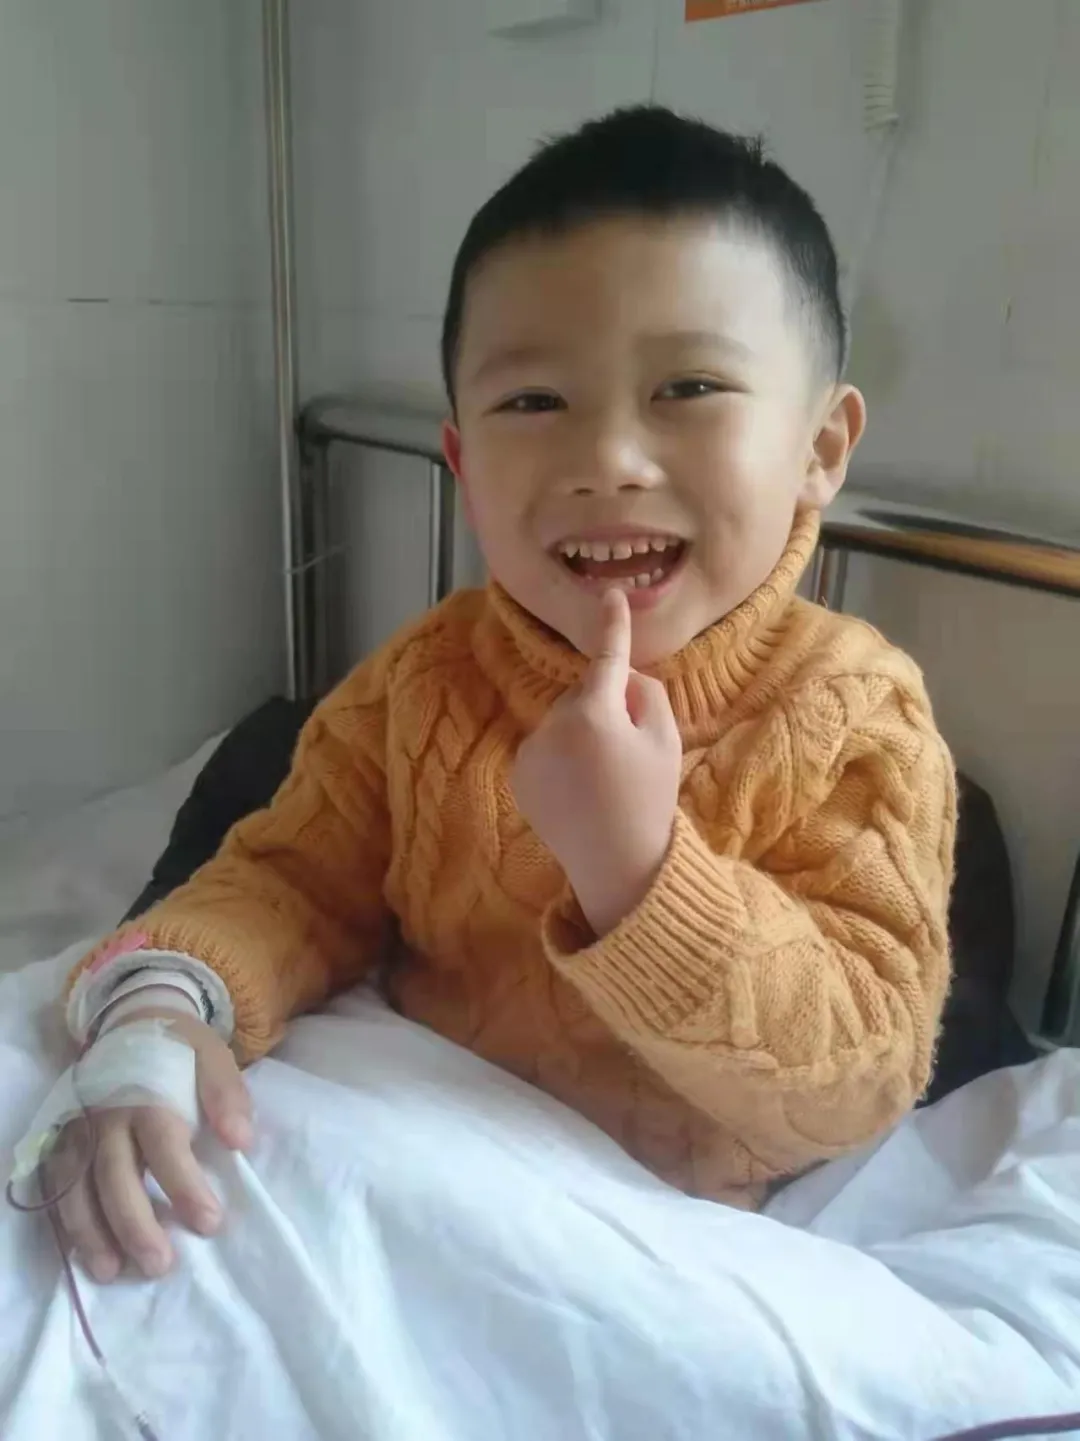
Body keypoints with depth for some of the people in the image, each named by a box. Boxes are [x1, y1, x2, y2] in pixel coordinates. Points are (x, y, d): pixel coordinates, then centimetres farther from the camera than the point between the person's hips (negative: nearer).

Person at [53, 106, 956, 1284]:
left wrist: (637, 868, -36)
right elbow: (293, 881, -4)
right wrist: (159, 1004, -25)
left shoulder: (855, 723, -19)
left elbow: (860, 1078, -21)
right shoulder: (424, 679, -8)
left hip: (666, 1221, -3)